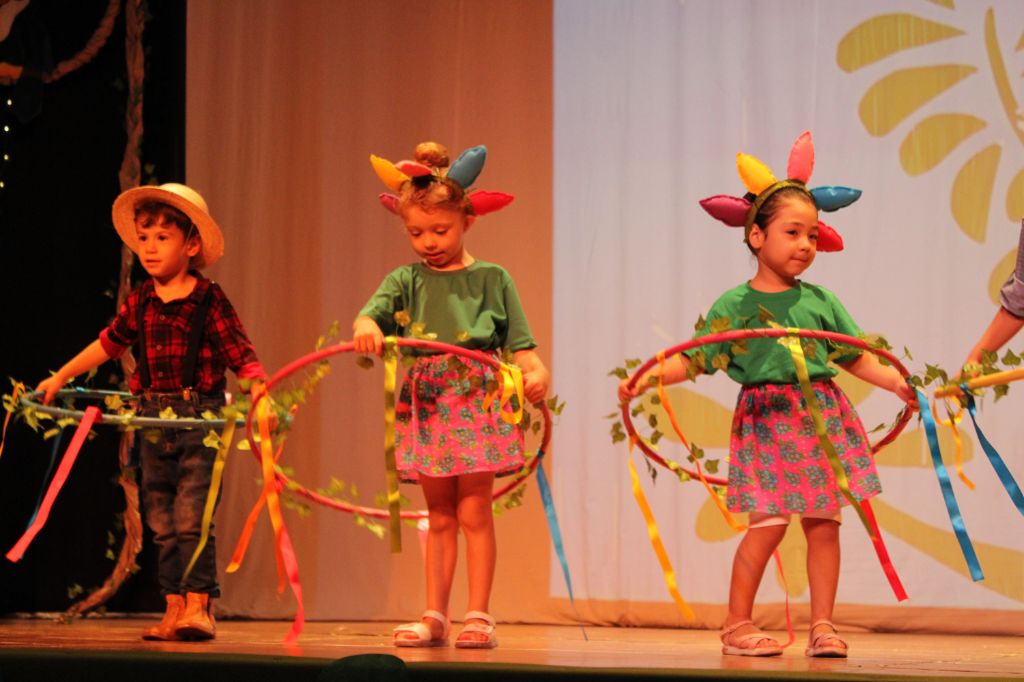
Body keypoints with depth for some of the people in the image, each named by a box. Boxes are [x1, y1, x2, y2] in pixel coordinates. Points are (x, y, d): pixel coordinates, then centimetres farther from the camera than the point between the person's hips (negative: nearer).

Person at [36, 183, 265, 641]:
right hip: (153, 418, 6)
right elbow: (109, 343, 20)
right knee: (162, 522, 8)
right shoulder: (140, 302, 7)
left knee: (191, 516, -12)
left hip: (199, 417, -6)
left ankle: (198, 606, -9)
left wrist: (262, 397, -26)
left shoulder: (209, 301, -7)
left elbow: (243, 357, -10)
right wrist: (58, 379, 23)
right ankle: (174, 608, 13)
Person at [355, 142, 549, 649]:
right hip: (426, 404, 3)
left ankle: (478, 616, 1)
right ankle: (434, 617, 12)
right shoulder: (406, 281, 9)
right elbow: (371, 313, -7)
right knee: (439, 516, 8)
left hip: (478, 401, -2)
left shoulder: (492, 280, 5)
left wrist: (535, 371, -19)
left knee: (474, 512, -3)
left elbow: (519, 342, 1)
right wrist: (366, 328, -31)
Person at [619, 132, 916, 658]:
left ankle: (822, 625, 11)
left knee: (823, 522, 3)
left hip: (822, 420, 4)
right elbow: (693, 359, -3)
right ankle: (737, 625, 3)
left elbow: (857, 358, 11)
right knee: (768, 523, -10)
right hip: (767, 419, -4)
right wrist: (646, 377, -17)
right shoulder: (735, 305, -1)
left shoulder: (820, 301, 8)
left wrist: (898, 383, -1)